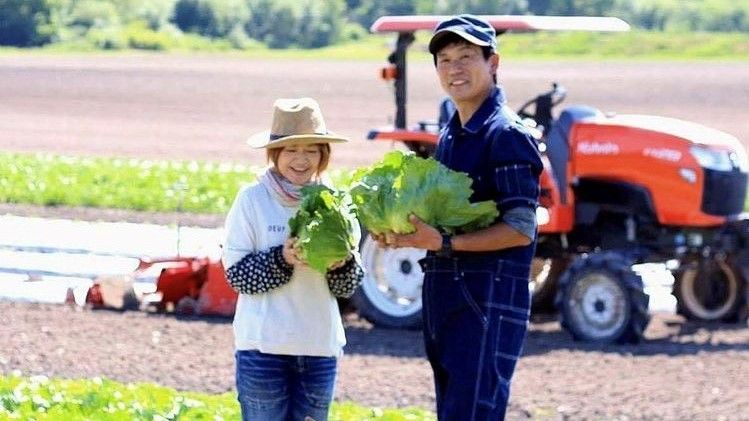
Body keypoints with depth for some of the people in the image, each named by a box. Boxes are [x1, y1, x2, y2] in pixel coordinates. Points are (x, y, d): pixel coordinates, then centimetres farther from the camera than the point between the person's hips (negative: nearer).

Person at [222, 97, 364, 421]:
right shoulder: (252, 200, -5)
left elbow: (348, 286, 7)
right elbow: (236, 273, -7)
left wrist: (342, 263, -15)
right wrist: (282, 259, -21)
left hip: (319, 345, 4)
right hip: (264, 345, -4)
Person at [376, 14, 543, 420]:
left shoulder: (506, 135, -12)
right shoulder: (450, 136, 15)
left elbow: (520, 230, -18)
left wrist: (444, 243, -23)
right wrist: (409, 232, 6)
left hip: (489, 299, -10)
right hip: (446, 297, 10)